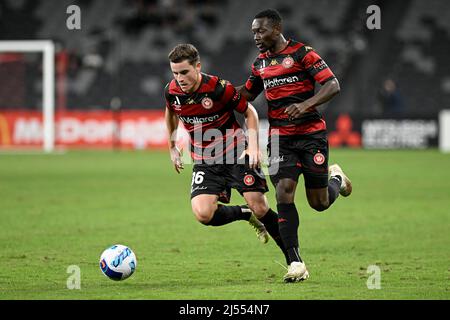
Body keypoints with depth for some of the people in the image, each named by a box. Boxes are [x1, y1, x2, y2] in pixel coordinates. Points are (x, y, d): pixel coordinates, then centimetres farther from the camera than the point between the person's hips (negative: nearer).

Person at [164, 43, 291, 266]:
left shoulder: (219, 88, -19)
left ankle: (292, 258, 9)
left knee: (260, 209, -10)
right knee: (203, 214, -19)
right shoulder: (171, 92, -7)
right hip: (205, 162, 3)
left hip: (236, 154, -3)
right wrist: (172, 147, 23)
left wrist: (253, 146, -15)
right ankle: (247, 215, 11)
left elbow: (249, 112, -5)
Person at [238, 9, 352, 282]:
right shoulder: (261, 62, 11)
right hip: (280, 137, 4)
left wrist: (305, 104, -27)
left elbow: (333, 86, -13)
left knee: (319, 203, 1)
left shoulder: (302, 53, -8)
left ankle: (336, 178, 39)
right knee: (284, 194, -15)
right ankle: (296, 264, -13)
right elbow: (248, 93, 28)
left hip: (311, 133, -4)